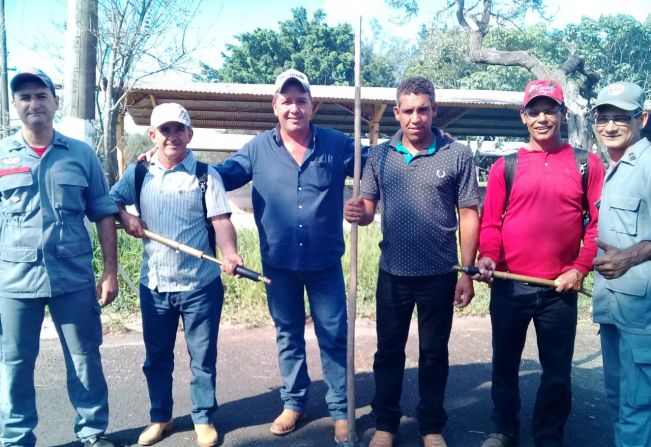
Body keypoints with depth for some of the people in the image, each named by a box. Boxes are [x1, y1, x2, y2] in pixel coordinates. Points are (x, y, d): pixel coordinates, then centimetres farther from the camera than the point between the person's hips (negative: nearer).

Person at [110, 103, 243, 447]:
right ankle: (160, 417, 35)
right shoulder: (138, 172, 5)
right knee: (156, 356, 17)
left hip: (199, 284, -3)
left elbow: (221, 221, -13)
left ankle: (204, 419, 27)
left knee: (202, 356, 9)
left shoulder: (206, 175, -5)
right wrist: (125, 216, -7)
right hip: (153, 284, 3)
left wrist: (229, 253, -32)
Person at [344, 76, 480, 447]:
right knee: (389, 351, 13)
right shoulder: (379, 155, 1)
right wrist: (357, 212, -21)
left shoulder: (458, 155, -5)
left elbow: (469, 215, -4)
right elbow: (368, 210, 4)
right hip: (393, 273, 2)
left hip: (440, 274, -2)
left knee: (434, 353, 13)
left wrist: (467, 272, -6)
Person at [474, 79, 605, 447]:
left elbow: (600, 222, 1)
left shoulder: (587, 164, 3)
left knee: (557, 370, 9)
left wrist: (581, 268, -9)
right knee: (505, 363, 14)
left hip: (560, 288, 0)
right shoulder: (506, 166, 4)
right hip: (509, 286, 1)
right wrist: (488, 257, -14)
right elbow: (491, 222, 3)